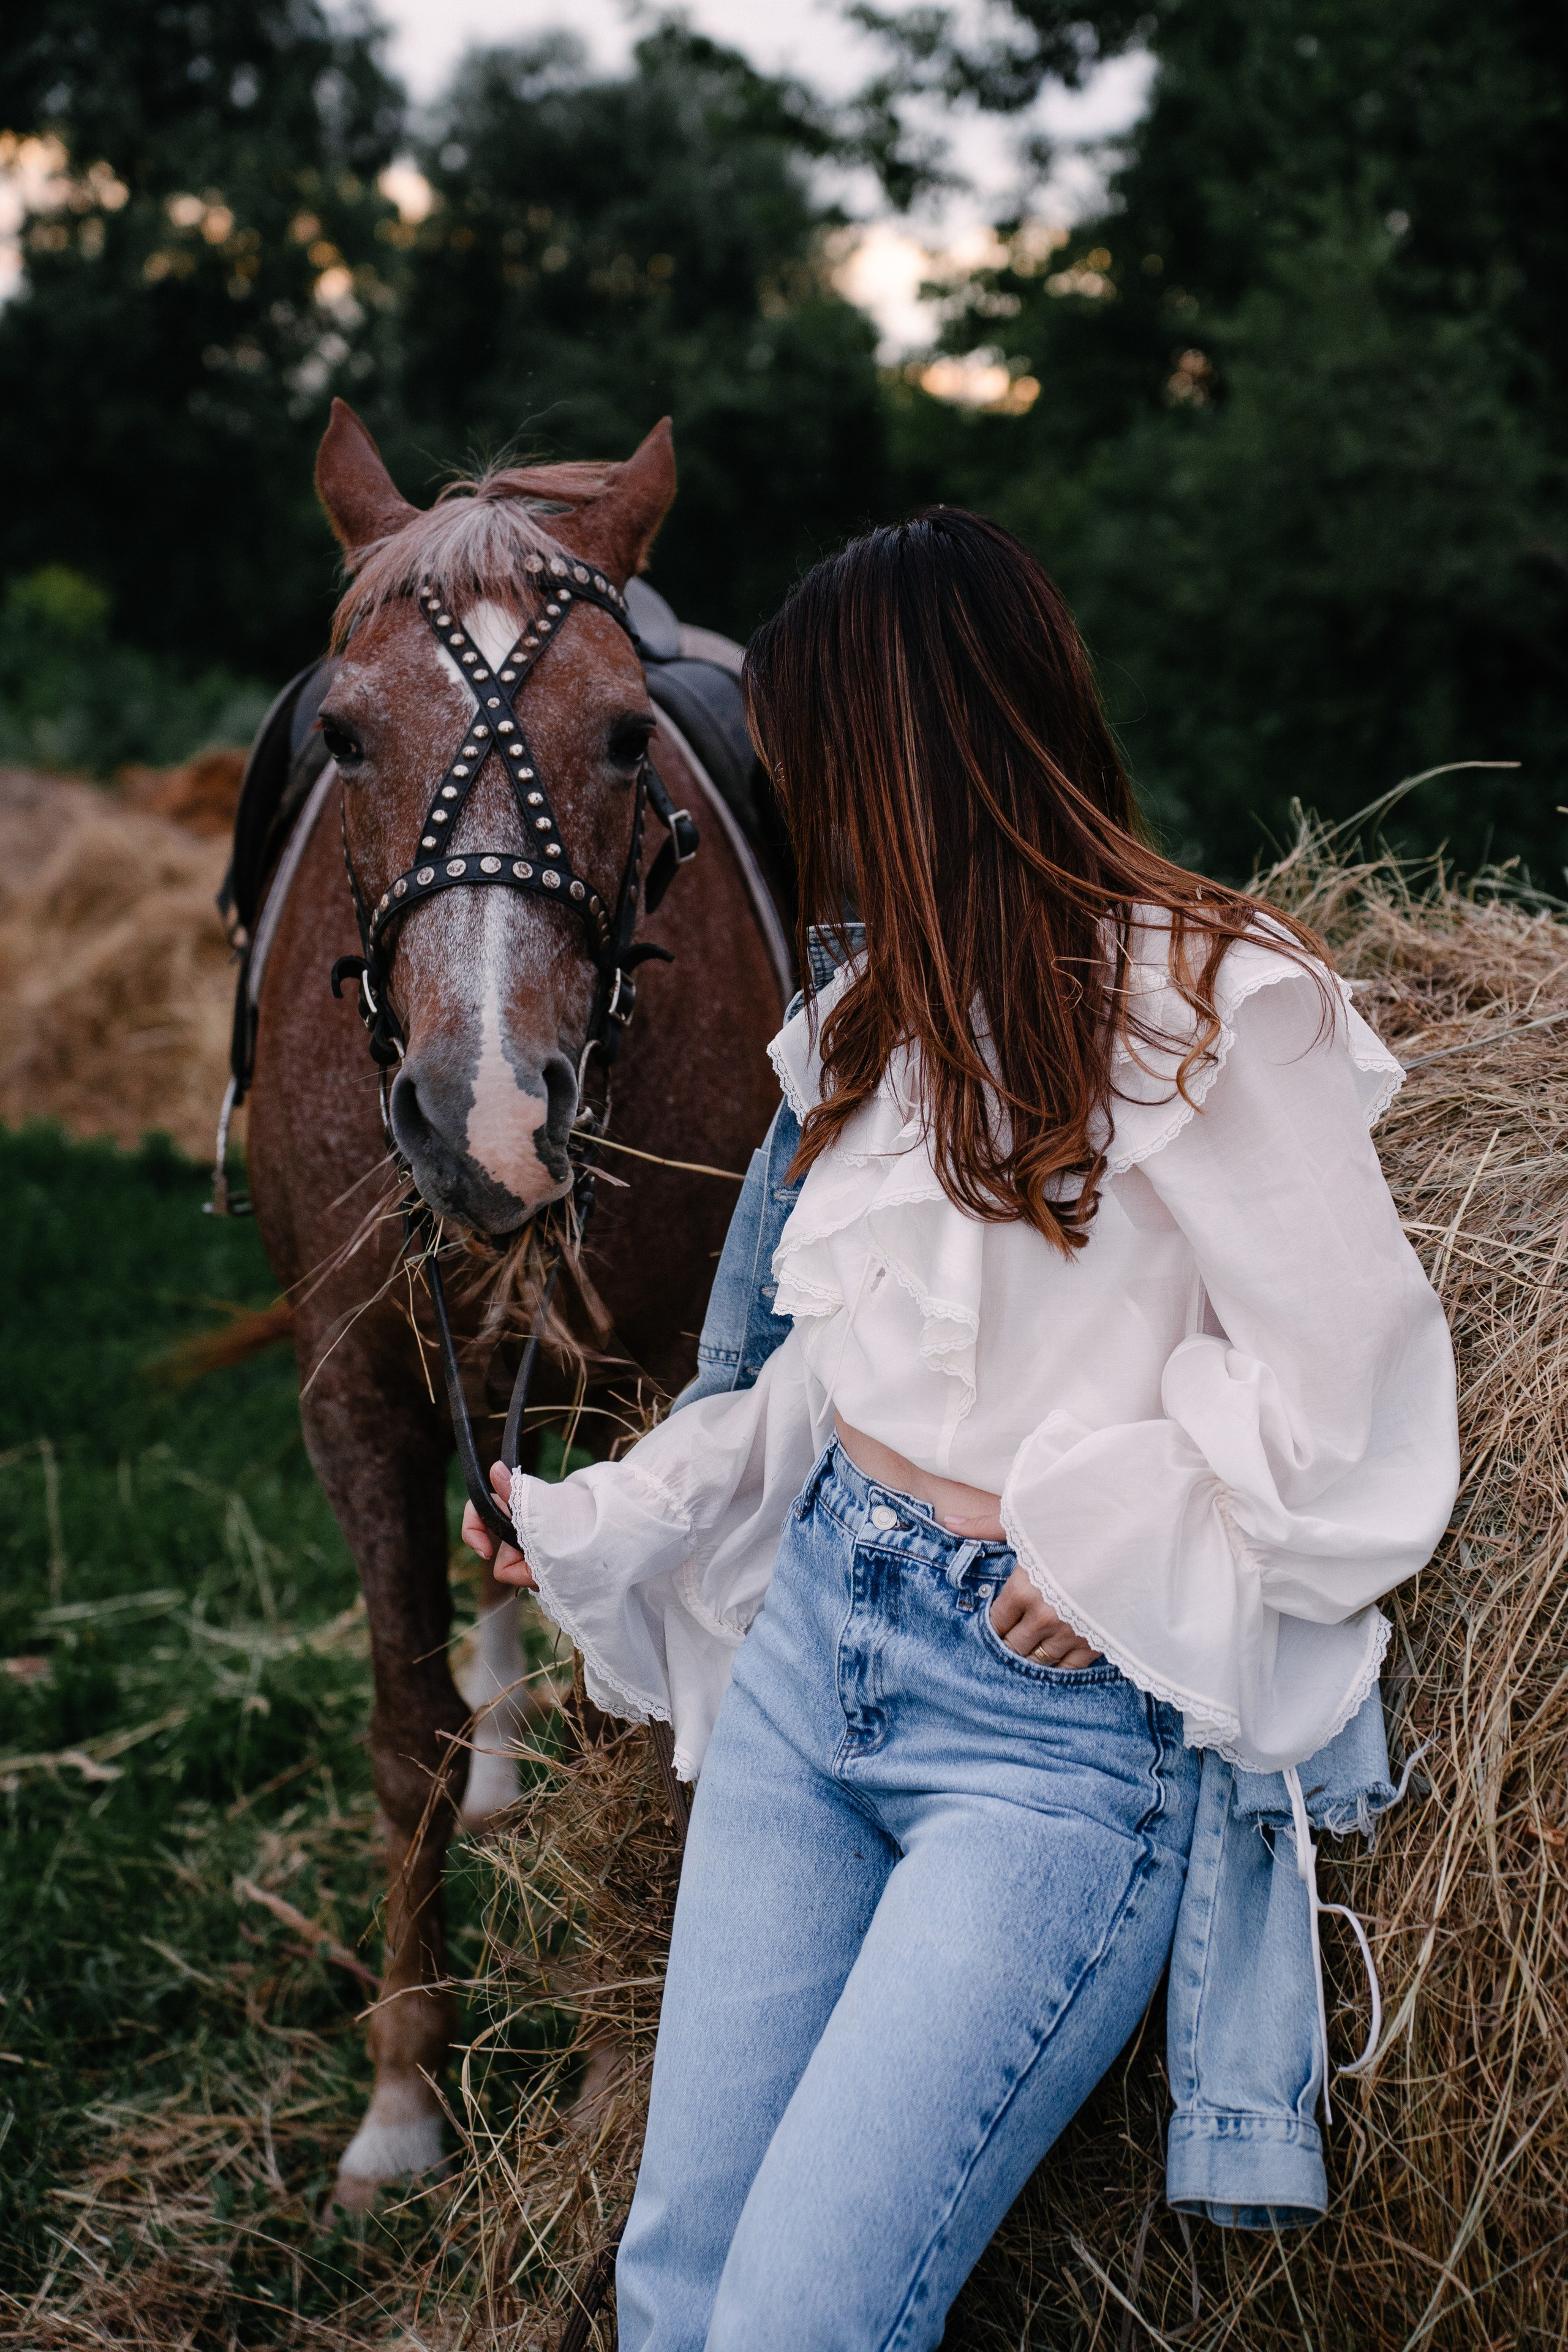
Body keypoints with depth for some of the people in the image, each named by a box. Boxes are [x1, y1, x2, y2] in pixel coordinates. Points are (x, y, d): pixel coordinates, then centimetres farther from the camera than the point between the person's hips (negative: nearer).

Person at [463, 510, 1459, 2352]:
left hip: (1055, 1725, -7)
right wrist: (597, 1525, 20)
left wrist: (1121, 1538, -14)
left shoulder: (1207, 1005, -12)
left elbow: (1349, 1385, -13)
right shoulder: (881, 1005, 14)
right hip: (816, 1636, 8)